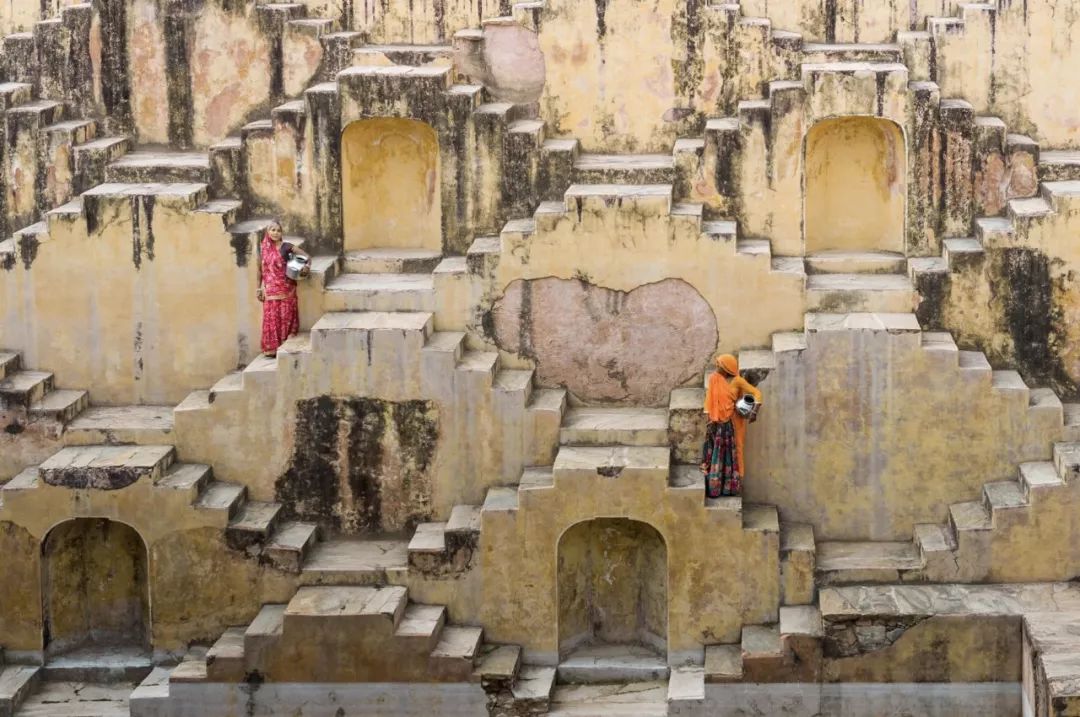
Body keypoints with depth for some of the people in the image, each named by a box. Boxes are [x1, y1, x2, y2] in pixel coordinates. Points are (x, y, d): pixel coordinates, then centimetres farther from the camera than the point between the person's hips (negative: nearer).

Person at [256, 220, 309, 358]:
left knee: (285, 316, -1)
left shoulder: (286, 247, -3)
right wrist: (259, 288, 12)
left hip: (285, 288, -3)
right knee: (271, 318, 0)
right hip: (270, 289, 3)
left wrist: (306, 266, -25)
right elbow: (260, 269, 14)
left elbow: (307, 256, -5)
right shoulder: (262, 248, 7)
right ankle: (272, 348, 5)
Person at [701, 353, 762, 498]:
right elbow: (709, 399, 1)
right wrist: (709, 419, -9)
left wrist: (754, 412, -16)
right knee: (717, 453, -1)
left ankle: (731, 486, 7)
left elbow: (756, 393, -4)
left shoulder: (737, 381, -4)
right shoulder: (714, 379, 3)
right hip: (718, 422, 2)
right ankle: (713, 487, 0)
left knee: (732, 453, 2)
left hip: (733, 422, -2)